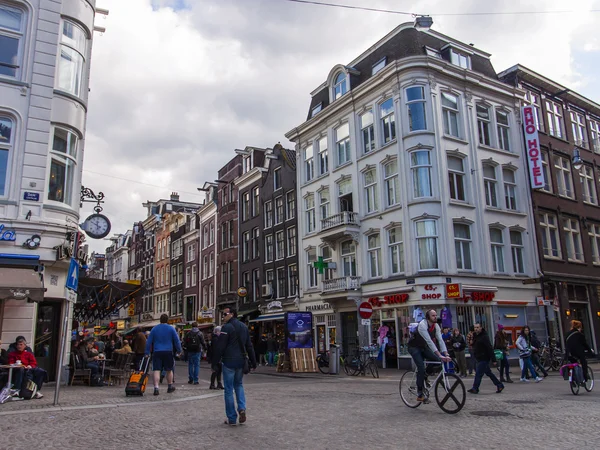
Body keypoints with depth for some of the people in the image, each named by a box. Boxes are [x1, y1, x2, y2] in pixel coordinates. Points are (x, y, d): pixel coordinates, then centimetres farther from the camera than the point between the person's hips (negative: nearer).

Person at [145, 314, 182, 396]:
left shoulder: (154, 329, 6)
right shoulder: (171, 328, 2)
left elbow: (149, 341, 6)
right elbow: (177, 341, 2)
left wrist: (147, 353, 9)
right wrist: (179, 350, 12)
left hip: (157, 352, 1)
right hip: (168, 352, -1)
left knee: (157, 371, -1)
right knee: (169, 370, 13)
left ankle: (156, 388, -12)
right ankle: (170, 387, 24)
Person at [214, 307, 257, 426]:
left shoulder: (227, 327, -10)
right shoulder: (244, 327, 12)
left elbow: (220, 347, -14)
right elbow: (249, 346, 14)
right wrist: (253, 362, 17)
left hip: (229, 362, -6)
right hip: (241, 361, 6)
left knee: (229, 390, 3)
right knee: (238, 385, 22)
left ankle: (232, 418, 8)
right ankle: (242, 408, 1)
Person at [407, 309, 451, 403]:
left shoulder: (436, 326, -6)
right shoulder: (422, 325, -29)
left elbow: (440, 340, -13)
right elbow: (429, 341, -36)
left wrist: (446, 354, -26)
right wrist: (440, 355, -41)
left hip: (423, 347, 7)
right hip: (414, 347, -7)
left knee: (438, 360, -14)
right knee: (421, 368, -20)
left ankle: (426, 377, 9)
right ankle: (419, 395, -11)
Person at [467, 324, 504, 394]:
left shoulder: (484, 336, -15)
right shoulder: (475, 336, 13)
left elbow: (490, 348, -19)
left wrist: (493, 359, -21)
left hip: (484, 359, -9)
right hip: (479, 359, 9)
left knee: (478, 373, -7)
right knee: (488, 373, 14)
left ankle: (475, 388, -1)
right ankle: (499, 385, 23)